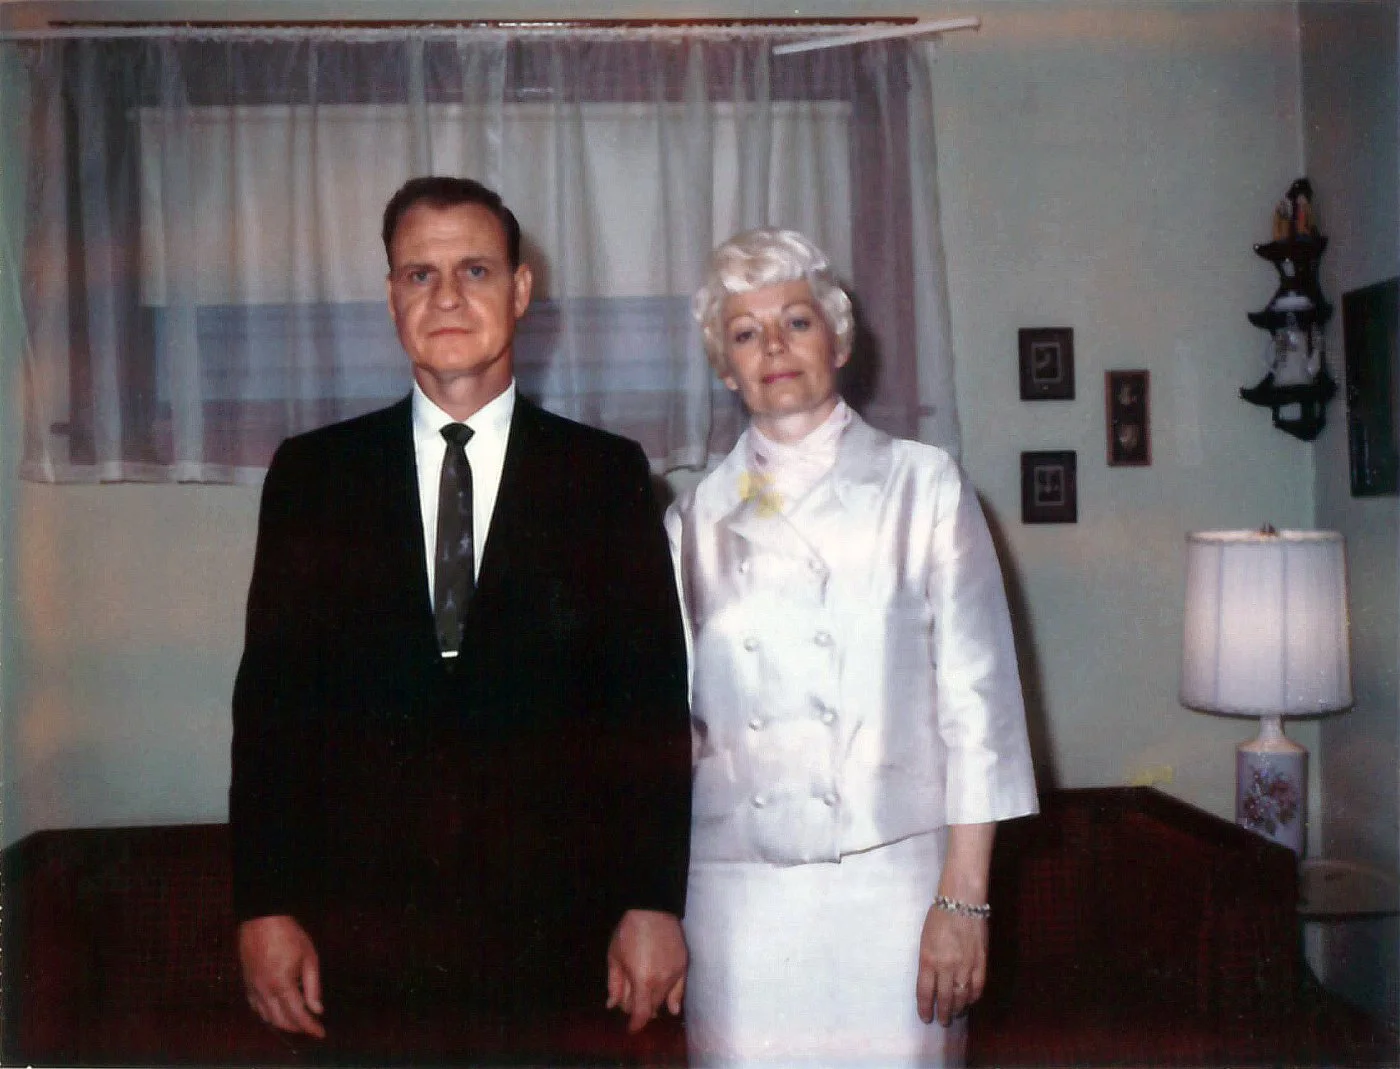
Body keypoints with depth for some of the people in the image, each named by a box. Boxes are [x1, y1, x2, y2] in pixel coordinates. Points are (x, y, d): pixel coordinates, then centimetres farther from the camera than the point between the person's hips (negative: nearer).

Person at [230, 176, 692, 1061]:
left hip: (558, 936, 0)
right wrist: (265, 908, -1)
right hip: (358, 938, 1)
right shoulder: (312, 474, 5)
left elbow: (651, 700, 0)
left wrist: (654, 903, -4)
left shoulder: (607, 474, 2)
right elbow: (273, 698, 4)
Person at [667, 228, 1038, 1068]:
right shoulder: (699, 516, 9)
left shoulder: (923, 485, 1)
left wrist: (964, 898, -7)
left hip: (890, 882, -2)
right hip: (738, 895, 2)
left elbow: (977, 698, -2)